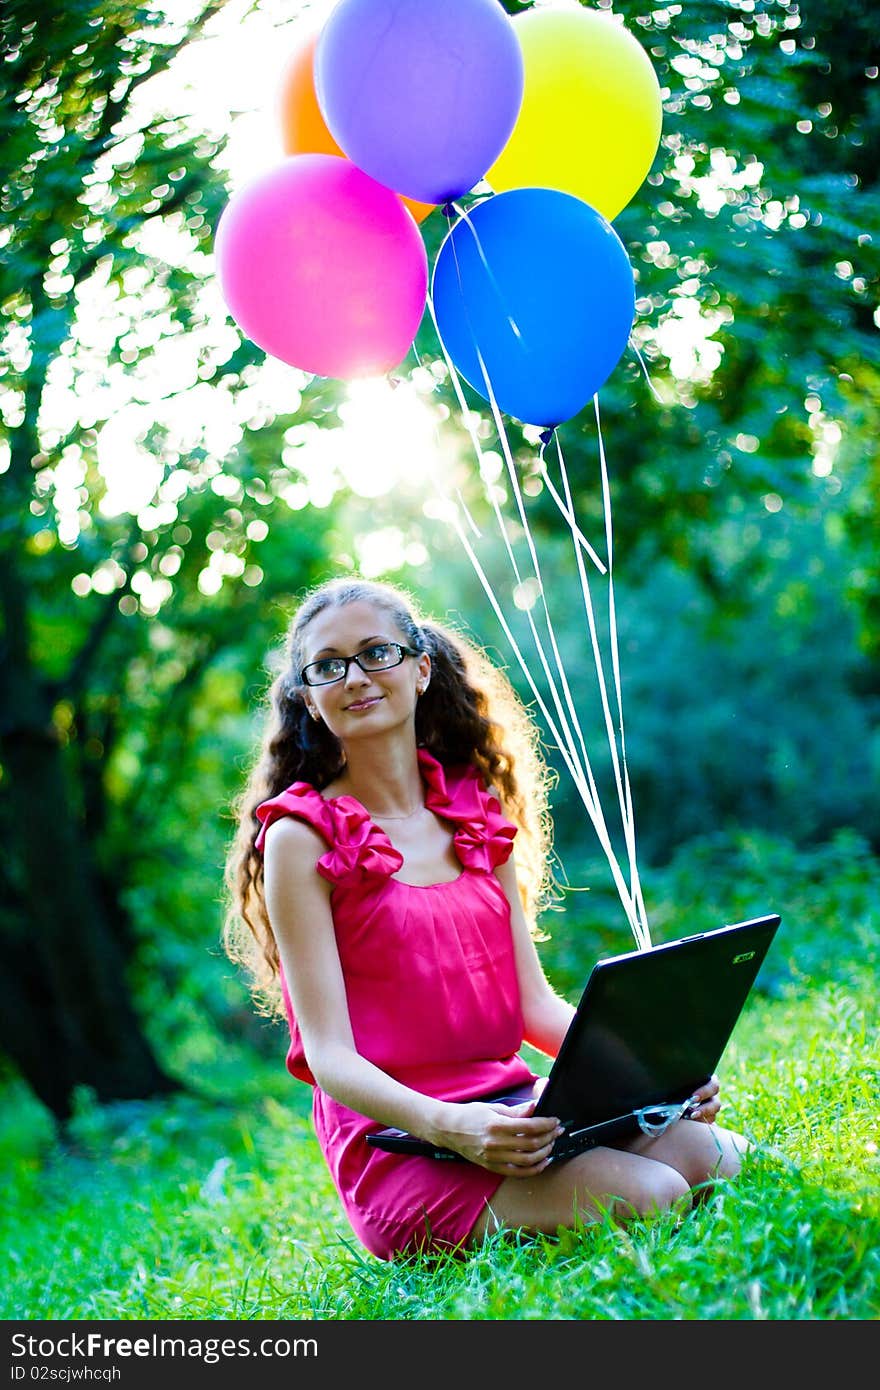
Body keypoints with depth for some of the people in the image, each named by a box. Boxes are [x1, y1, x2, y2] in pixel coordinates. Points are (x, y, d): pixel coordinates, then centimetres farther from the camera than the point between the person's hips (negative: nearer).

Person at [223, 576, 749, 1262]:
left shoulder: (478, 810, 12)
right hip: (396, 1141, -6)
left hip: (514, 1107, 6)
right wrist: (451, 1126, -29)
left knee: (724, 1157, -14)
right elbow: (330, 1056, -12)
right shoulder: (302, 837, -6)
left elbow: (535, 1002, 12)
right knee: (649, 1195, -25)